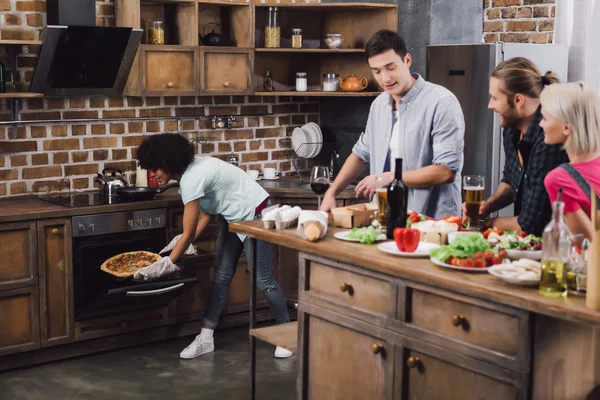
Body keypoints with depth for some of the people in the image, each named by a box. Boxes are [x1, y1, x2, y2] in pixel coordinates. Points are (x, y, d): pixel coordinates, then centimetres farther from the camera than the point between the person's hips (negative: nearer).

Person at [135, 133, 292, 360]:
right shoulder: (190, 169, -1)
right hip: (233, 216, 10)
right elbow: (206, 214, 5)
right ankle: (205, 339, 9)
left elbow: (189, 234, -25)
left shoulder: (191, 179, -29)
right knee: (221, 276, 7)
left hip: (255, 215, -10)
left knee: (262, 280, -4)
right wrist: (184, 242, -5)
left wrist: (167, 264, -17)